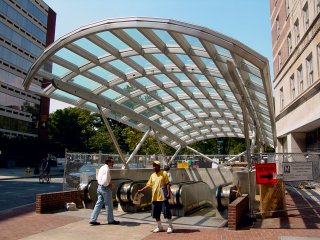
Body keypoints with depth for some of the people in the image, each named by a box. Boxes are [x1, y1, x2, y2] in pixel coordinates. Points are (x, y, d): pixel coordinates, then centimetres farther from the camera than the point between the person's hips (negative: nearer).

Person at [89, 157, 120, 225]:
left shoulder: (102, 168, 11)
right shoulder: (107, 169, -19)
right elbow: (105, 181, -27)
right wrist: (110, 185, -8)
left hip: (99, 187, 9)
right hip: (105, 188, -9)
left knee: (99, 204, 12)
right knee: (108, 205, 4)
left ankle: (93, 220, 11)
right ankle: (111, 220, 17)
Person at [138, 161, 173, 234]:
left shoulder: (164, 173, -3)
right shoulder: (152, 175, 12)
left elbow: (167, 184, -6)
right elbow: (148, 185, 14)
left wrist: (168, 193, -14)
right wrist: (141, 190, 6)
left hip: (163, 197, -6)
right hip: (155, 197, 6)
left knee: (167, 212, -2)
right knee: (156, 213, 10)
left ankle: (170, 227, 12)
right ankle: (159, 226, 26)